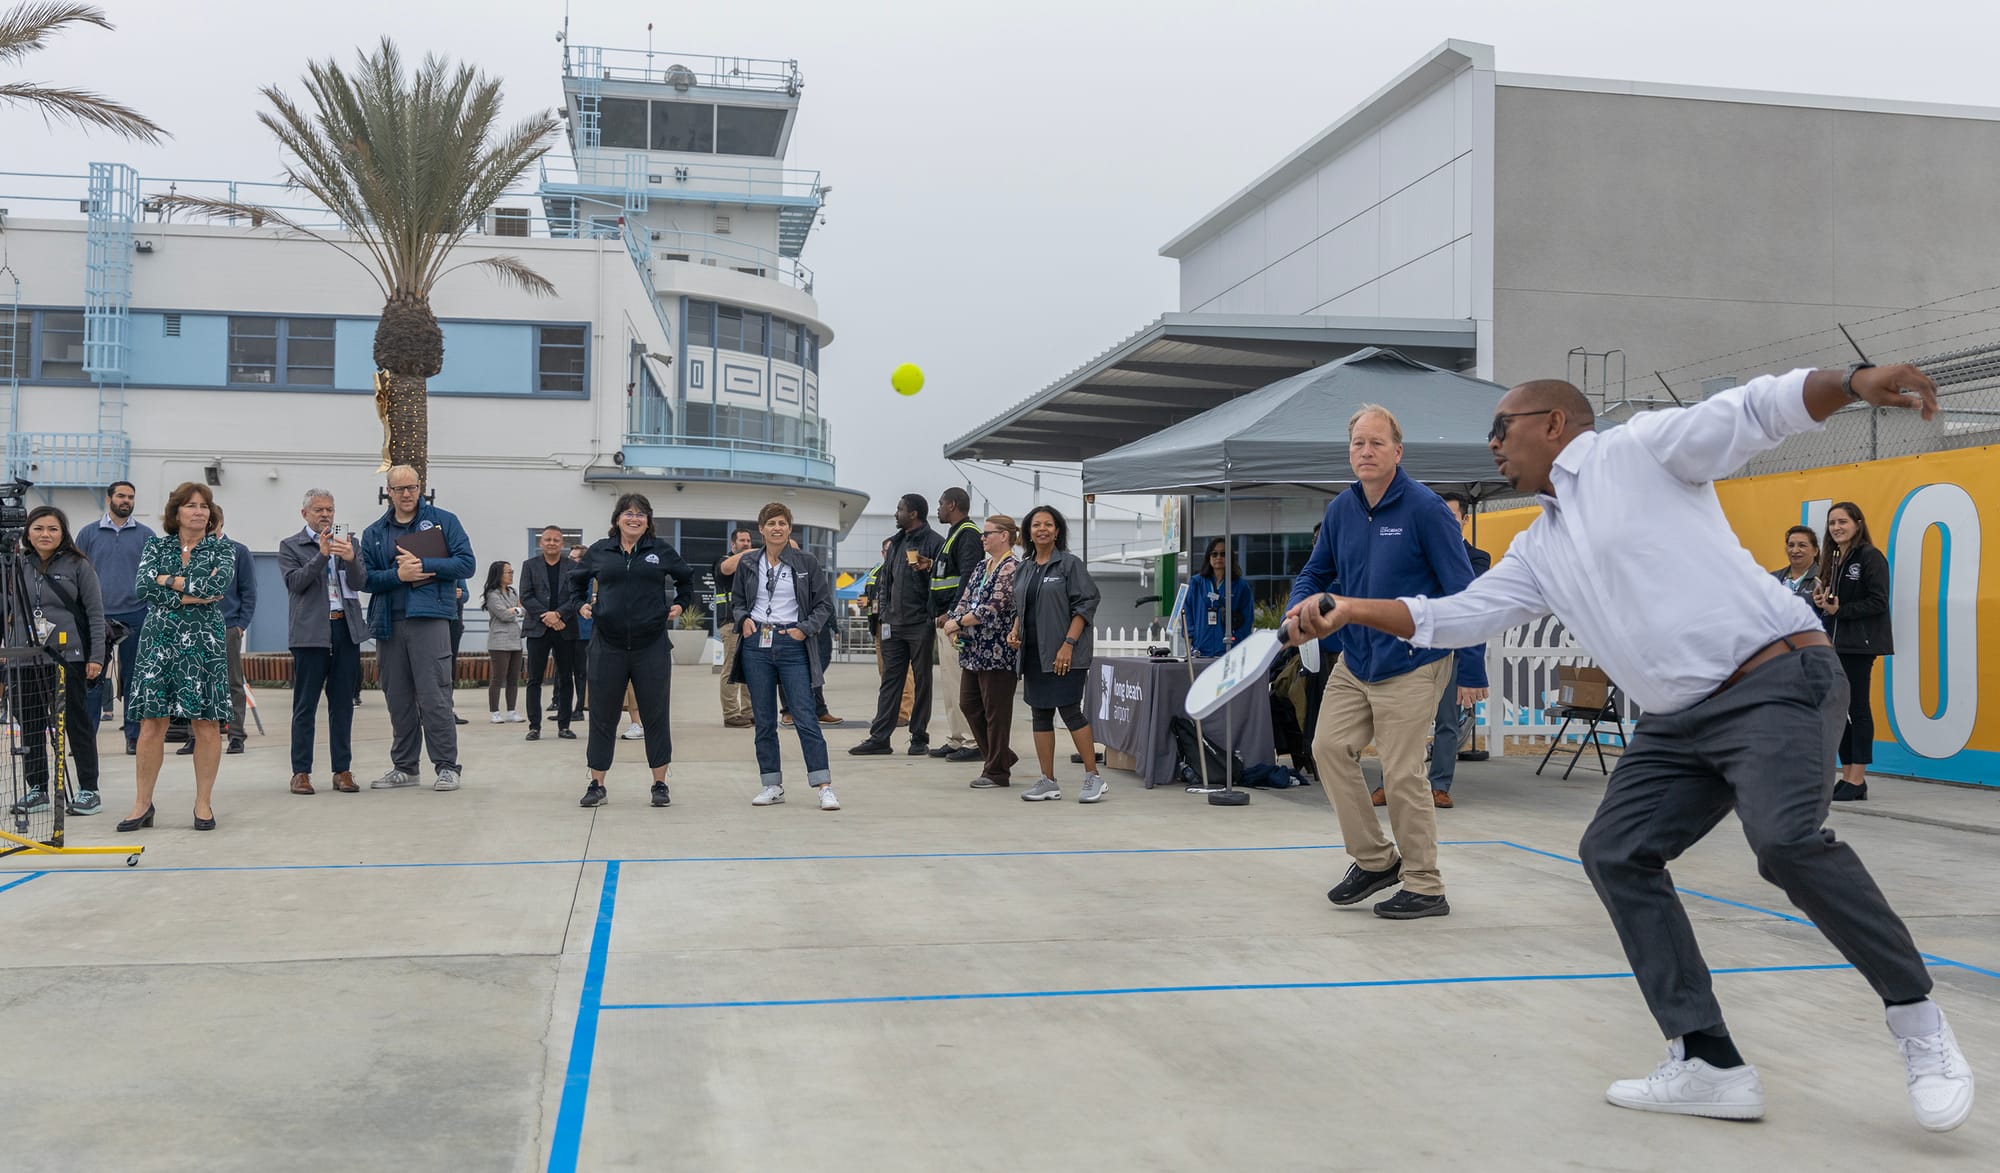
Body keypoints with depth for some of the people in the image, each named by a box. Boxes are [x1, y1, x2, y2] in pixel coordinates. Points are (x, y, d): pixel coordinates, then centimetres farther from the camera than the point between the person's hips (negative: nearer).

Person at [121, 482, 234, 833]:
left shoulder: (221, 548, 5)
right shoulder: (156, 547, 10)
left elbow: (216, 586, -13)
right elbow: (143, 586, -6)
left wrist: (169, 580, -7)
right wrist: (190, 595, -13)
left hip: (203, 643, -1)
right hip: (159, 642, 1)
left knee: (206, 724, 0)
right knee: (151, 723, 0)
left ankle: (203, 803, 11)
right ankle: (143, 804, 11)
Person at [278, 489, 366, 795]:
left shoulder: (347, 541, 13)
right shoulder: (290, 546, 7)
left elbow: (358, 583, 2)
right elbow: (295, 582, -7)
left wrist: (350, 559, -18)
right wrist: (321, 555, -18)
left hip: (346, 630, 3)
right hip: (311, 632, -3)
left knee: (342, 704, 6)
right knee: (305, 706, 1)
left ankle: (343, 770, 11)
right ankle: (301, 772, 6)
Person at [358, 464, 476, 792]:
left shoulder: (443, 521, 6)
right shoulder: (374, 533, 15)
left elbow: (466, 564, -3)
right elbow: (366, 578, 7)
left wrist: (423, 565, -12)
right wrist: (398, 575, -11)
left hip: (429, 618, -4)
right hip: (388, 623, 4)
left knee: (434, 696, -8)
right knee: (397, 699, 9)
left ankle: (447, 766, -1)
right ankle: (404, 767, 18)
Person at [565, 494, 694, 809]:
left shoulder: (661, 550, 5)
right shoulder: (599, 550, 6)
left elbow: (686, 578, 21)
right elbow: (575, 581, 20)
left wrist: (680, 604, 7)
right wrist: (578, 606, 4)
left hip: (652, 645, -1)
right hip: (608, 646, 1)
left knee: (656, 714, 5)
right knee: (602, 715, 4)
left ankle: (660, 784, 14)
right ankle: (596, 785, 13)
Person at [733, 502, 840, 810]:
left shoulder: (806, 563, 1)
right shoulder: (748, 565, 9)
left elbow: (825, 604, 4)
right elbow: (736, 601, 19)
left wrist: (805, 629, -9)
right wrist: (743, 619, -1)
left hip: (792, 645, -3)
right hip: (756, 645, 3)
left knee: (804, 716, -8)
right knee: (763, 720, 6)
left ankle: (824, 787, -7)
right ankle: (772, 785, 15)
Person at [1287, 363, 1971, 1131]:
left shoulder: (1639, 449, 0)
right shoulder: (1538, 551, 19)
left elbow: (1754, 413, -9)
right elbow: (1457, 615, 18)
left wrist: (1852, 383, -27)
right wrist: (1351, 610, 8)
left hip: (1776, 679, -8)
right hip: (1679, 721, 8)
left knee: (1785, 838, -28)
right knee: (1615, 854, -2)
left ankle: (1916, 1017, -7)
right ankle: (1708, 1066, 4)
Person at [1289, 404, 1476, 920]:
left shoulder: (1425, 508, -13)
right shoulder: (1341, 510, 5)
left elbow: (1461, 591, -12)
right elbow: (1315, 572, 17)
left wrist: (1474, 670, -14)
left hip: (1412, 664, -7)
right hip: (1354, 659, 7)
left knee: (1402, 775, -5)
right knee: (1330, 747, 2)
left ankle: (1425, 888, 11)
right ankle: (1375, 860, 19)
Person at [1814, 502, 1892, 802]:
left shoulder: (1870, 557, -7)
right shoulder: (1831, 560, 16)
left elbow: (1878, 602, -13)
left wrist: (1839, 609, -17)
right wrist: (1820, 603, -1)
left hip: (1859, 644, -8)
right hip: (1832, 642, 8)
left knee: (1857, 709, -4)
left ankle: (1858, 780, 0)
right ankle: (1846, 776, 14)